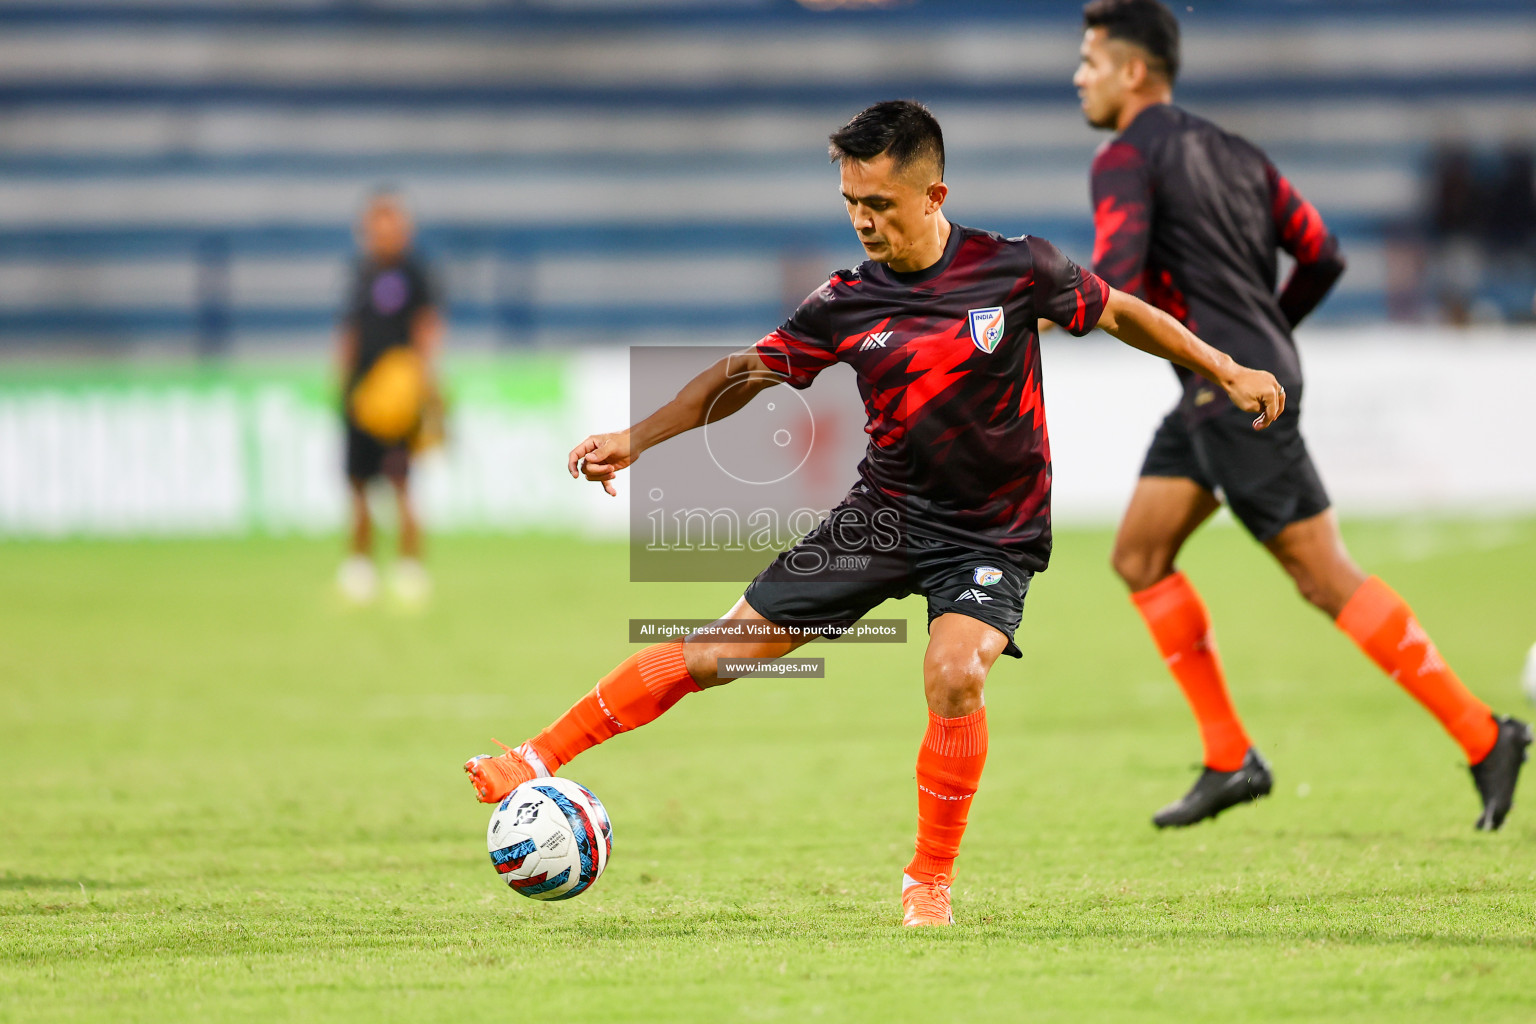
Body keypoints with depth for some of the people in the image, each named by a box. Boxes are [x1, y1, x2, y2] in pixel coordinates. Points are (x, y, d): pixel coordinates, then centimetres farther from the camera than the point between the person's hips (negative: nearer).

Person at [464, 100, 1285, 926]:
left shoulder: (1016, 269, -12)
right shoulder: (847, 305, -7)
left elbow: (1117, 313, 3)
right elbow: (746, 374, 3)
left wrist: (1227, 371, 5)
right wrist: (637, 439, -6)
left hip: (994, 537, -2)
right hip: (884, 513, 2)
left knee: (954, 671, -30)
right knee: (725, 646, -2)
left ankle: (931, 881, -11)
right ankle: (540, 762, 9)